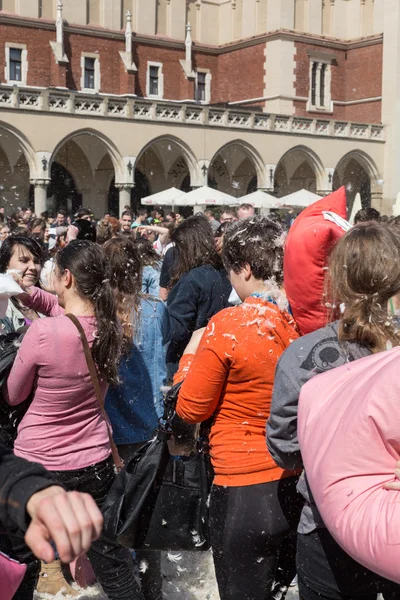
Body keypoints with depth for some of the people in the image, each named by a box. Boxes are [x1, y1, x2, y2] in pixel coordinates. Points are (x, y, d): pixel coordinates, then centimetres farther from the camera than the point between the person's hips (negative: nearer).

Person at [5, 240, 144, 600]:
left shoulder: (43, 332, -23)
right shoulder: (109, 327, -8)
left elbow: (13, 395, -7)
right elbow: (65, 308, 12)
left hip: (38, 465, -4)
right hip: (95, 463, 4)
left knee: (21, 564, 18)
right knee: (112, 561, 19)